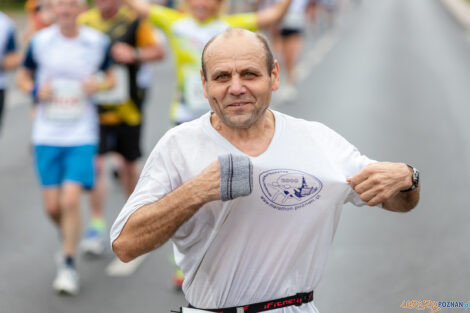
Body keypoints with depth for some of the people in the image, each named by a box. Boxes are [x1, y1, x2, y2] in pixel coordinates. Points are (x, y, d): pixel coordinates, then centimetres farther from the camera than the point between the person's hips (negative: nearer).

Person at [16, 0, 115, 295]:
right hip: (47, 134, 2)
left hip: (82, 135, -2)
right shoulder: (40, 41, 1)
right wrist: (36, 90, -8)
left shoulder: (98, 42, -1)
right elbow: (23, 76, 13)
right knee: (52, 206, 2)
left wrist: (99, 85, -11)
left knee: (71, 200, -12)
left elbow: (111, 78, 11)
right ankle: (68, 235, 37)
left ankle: (69, 265, 6)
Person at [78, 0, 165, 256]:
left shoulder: (134, 21, -5)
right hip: (94, 108, 0)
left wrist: (134, 54, -19)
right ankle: (97, 227, -4)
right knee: (95, 165, -10)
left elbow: (158, 51, -1)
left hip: (127, 109, 0)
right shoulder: (84, 22, -1)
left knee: (129, 165, 14)